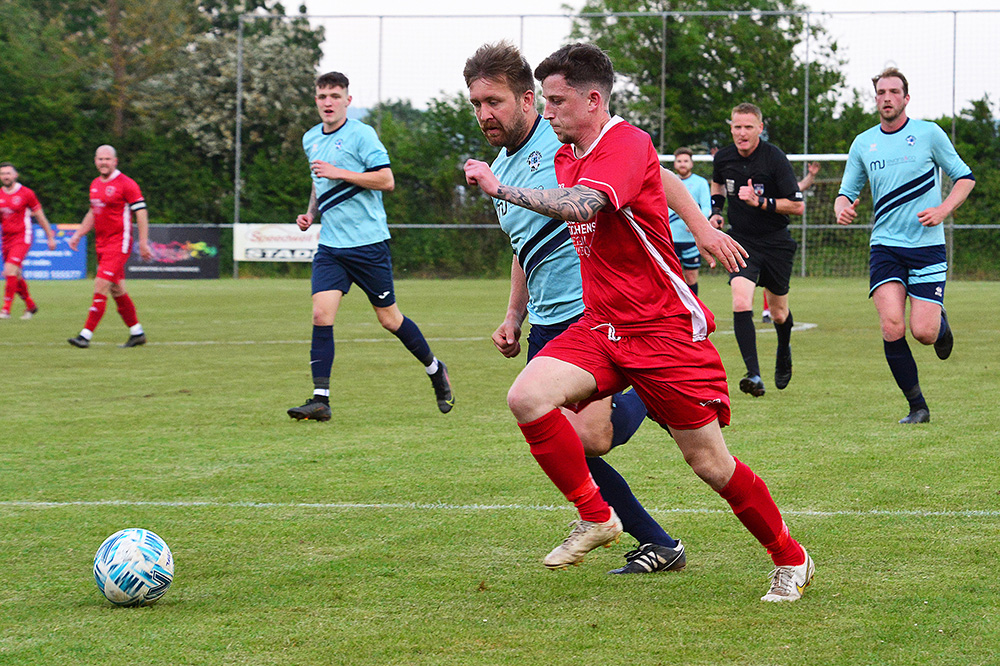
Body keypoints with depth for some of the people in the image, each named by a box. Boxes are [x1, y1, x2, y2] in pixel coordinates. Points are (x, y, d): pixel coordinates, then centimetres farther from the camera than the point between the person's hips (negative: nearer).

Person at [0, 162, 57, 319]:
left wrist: (50, 237, 6)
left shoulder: (26, 193, -4)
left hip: (22, 237, -6)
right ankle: (30, 305, 28)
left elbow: (40, 216, 3)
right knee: (15, 277, 10)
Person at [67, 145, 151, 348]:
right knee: (116, 290, 11)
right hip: (102, 245, 8)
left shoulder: (126, 184, -10)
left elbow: (141, 213, -11)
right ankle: (137, 333, 21)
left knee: (101, 287, -14)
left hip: (118, 244, -8)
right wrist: (78, 235, 17)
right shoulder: (95, 185, 13)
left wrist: (143, 243, -15)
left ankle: (86, 335, -15)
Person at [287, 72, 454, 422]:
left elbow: (386, 180, -16)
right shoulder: (310, 139, 12)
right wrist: (311, 214, 12)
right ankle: (320, 399, -11)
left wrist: (339, 173, -19)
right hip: (330, 245, 5)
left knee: (389, 318, 4)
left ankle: (435, 370, 27)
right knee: (321, 314, -11)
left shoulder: (361, 134, -9)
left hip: (368, 242, -5)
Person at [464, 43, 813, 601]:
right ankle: (596, 518, -8)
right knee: (527, 396, -20)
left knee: (709, 463, -2)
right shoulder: (567, 157, 10)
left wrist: (499, 187, -28)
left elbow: (579, 206, -35)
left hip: (665, 329, -7)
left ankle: (791, 560, 19)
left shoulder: (627, 144, -17)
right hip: (600, 326, 7)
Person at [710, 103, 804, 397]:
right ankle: (754, 376, -25)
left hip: (776, 243, -2)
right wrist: (715, 210, 7)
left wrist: (761, 202, -26)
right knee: (741, 303, -22)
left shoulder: (775, 158, -16)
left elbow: (797, 205, -16)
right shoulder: (723, 158, -2)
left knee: (778, 313, 13)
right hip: (741, 241, 2)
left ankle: (784, 351, 48)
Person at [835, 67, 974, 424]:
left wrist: (943, 210, -12)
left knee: (923, 332, -11)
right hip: (885, 245, 2)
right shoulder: (863, 144, 8)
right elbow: (847, 191, 16)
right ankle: (917, 406, -1)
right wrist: (842, 208, -8)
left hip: (928, 246, -2)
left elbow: (965, 177, 5)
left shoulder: (929, 134, -1)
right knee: (892, 328, -16)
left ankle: (940, 320, 28)